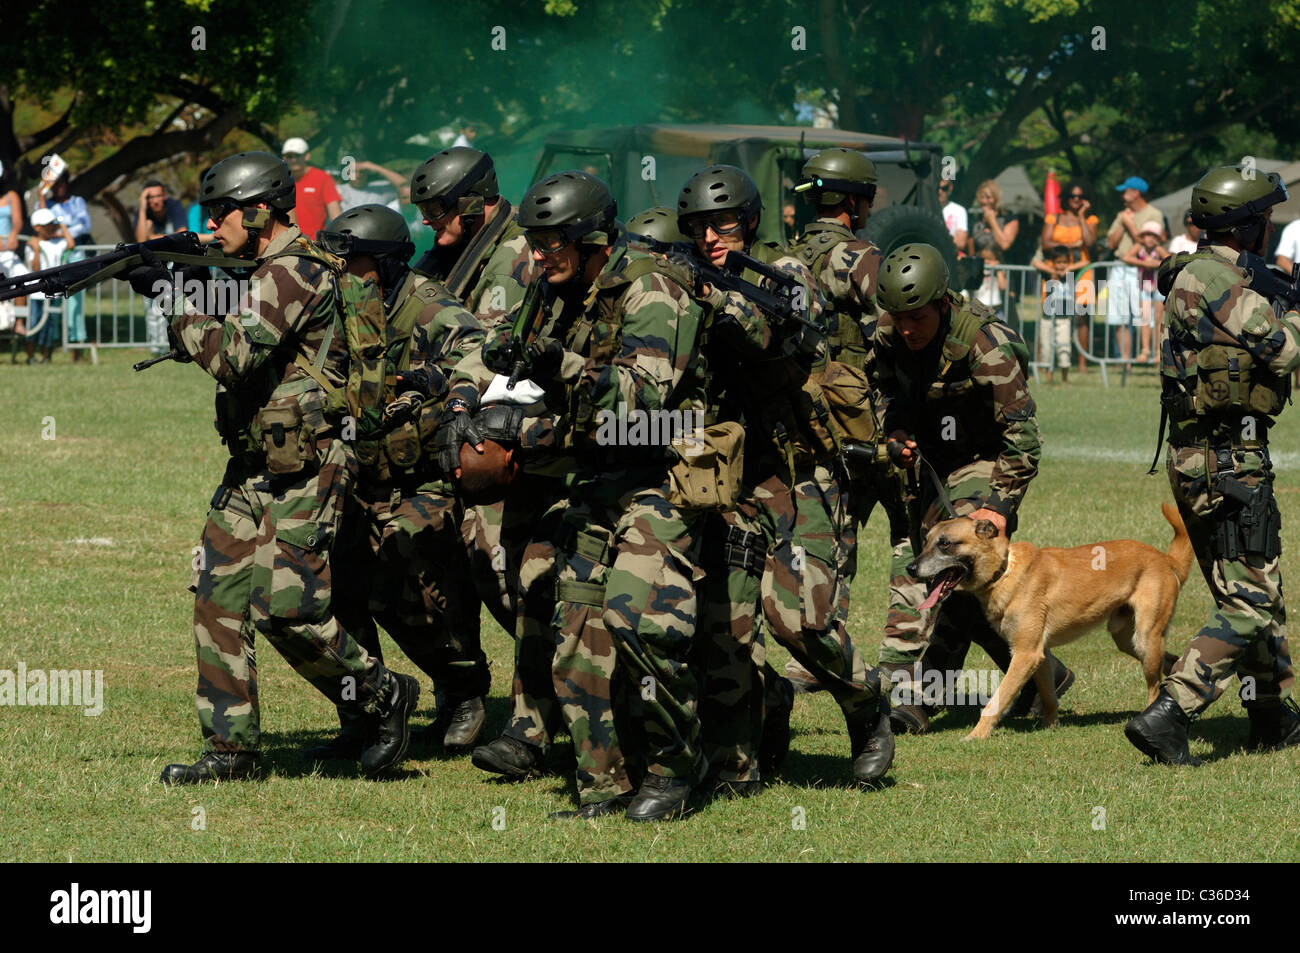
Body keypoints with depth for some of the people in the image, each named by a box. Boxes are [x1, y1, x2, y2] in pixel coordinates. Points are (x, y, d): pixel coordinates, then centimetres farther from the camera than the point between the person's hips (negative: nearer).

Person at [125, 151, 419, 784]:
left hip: (302, 473, -10)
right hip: (252, 470, 10)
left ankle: (383, 698, 6)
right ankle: (231, 749, 7)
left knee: (283, 610, -13)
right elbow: (233, 356, 21)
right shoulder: (265, 273, 15)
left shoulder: (293, 273, -16)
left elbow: (235, 356, -25)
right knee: (218, 597, 3)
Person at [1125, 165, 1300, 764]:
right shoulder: (1218, 281, -18)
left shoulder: (1198, 274, 14)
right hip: (1228, 461, -10)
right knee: (1248, 603, -9)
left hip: (1196, 460, 10)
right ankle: (1166, 718, -17)